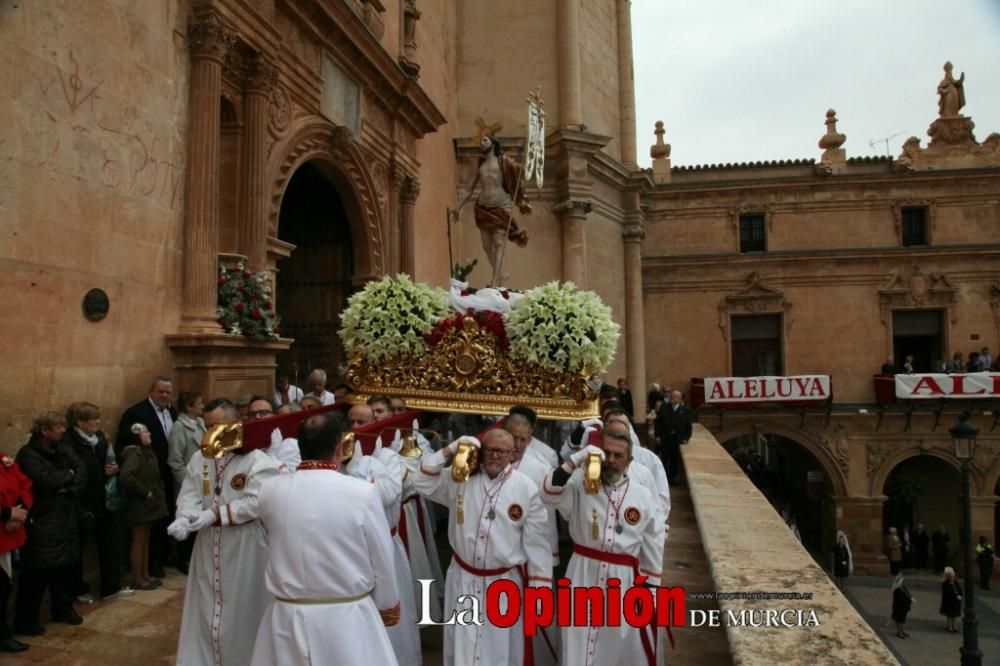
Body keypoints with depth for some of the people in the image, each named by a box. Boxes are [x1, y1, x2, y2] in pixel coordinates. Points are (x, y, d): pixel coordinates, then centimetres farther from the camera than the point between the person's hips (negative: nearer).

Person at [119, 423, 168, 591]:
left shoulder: (146, 452, 9)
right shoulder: (133, 453, -18)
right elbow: (126, 477, -32)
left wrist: (157, 492, 4)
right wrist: (145, 492, -22)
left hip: (149, 503, 8)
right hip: (139, 504, -8)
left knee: (146, 539, 15)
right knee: (138, 541, 2)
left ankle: (146, 575, 24)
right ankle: (138, 579, 12)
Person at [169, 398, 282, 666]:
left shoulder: (257, 460, -14)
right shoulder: (199, 458, 6)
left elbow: (256, 502, -21)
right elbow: (188, 494, -1)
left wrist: (215, 514, -22)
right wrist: (185, 518, -21)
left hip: (244, 550, -5)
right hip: (207, 548, 5)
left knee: (240, 613, 7)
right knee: (204, 611, 15)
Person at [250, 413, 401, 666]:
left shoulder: (270, 490, -8)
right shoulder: (362, 492, -17)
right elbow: (382, 559, -8)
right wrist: (388, 604, 11)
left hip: (287, 615, 3)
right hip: (347, 616, -3)